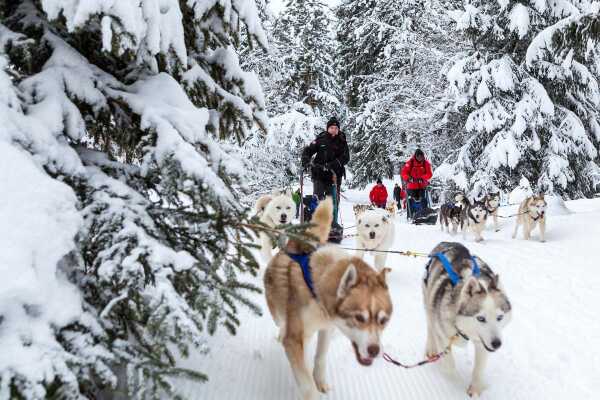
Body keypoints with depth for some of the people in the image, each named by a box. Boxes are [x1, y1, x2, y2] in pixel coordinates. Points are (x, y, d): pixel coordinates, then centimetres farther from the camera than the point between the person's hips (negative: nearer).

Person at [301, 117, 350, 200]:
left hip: (334, 175, 1)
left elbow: (346, 157, -7)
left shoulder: (341, 141, 3)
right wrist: (305, 160, -17)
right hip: (319, 174, 0)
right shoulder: (321, 139, 3)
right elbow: (308, 150, 4)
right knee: (318, 198, -5)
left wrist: (334, 164, -25)